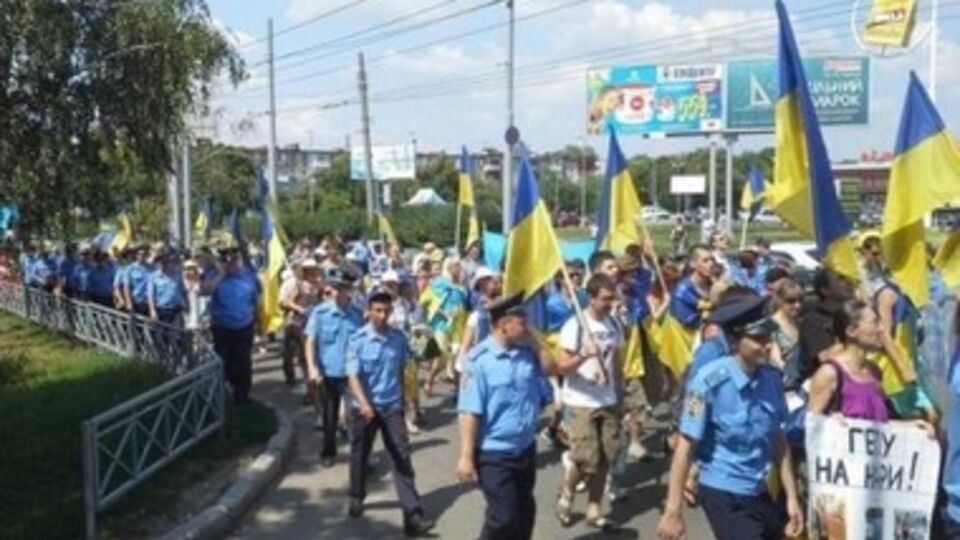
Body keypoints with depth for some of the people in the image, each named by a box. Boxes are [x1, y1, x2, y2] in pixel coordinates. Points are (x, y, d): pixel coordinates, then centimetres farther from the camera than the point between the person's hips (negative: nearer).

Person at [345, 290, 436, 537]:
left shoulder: (399, 338, -2)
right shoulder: (358, 339, -11)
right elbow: (353, 375, -17)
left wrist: (405, 396, 16)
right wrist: (364, 403, -31)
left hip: (392, 406, 1)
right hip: (364, 406, -1)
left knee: (402, 458, -4)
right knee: (360, 454, 16)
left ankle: (413, 516, -6)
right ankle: (357, 497, 43)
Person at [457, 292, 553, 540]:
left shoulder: (529, 354, -2)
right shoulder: (480, 360, -20)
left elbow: (543, 396, 13)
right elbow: (469, 412, -21)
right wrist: (466, 456, -21)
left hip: (526, 449, 6)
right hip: (494, 454, -6)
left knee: (525, 513, 18)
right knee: (504, 517, -2)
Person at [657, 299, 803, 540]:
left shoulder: (772, 378, -5)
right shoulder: (710, 381, -21)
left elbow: (778, 441, 6)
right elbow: (686, 447, -17)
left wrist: (792, 498, 8)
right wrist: (673, 511, -15)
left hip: (758, 492, 6)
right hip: (722, 494, -6)